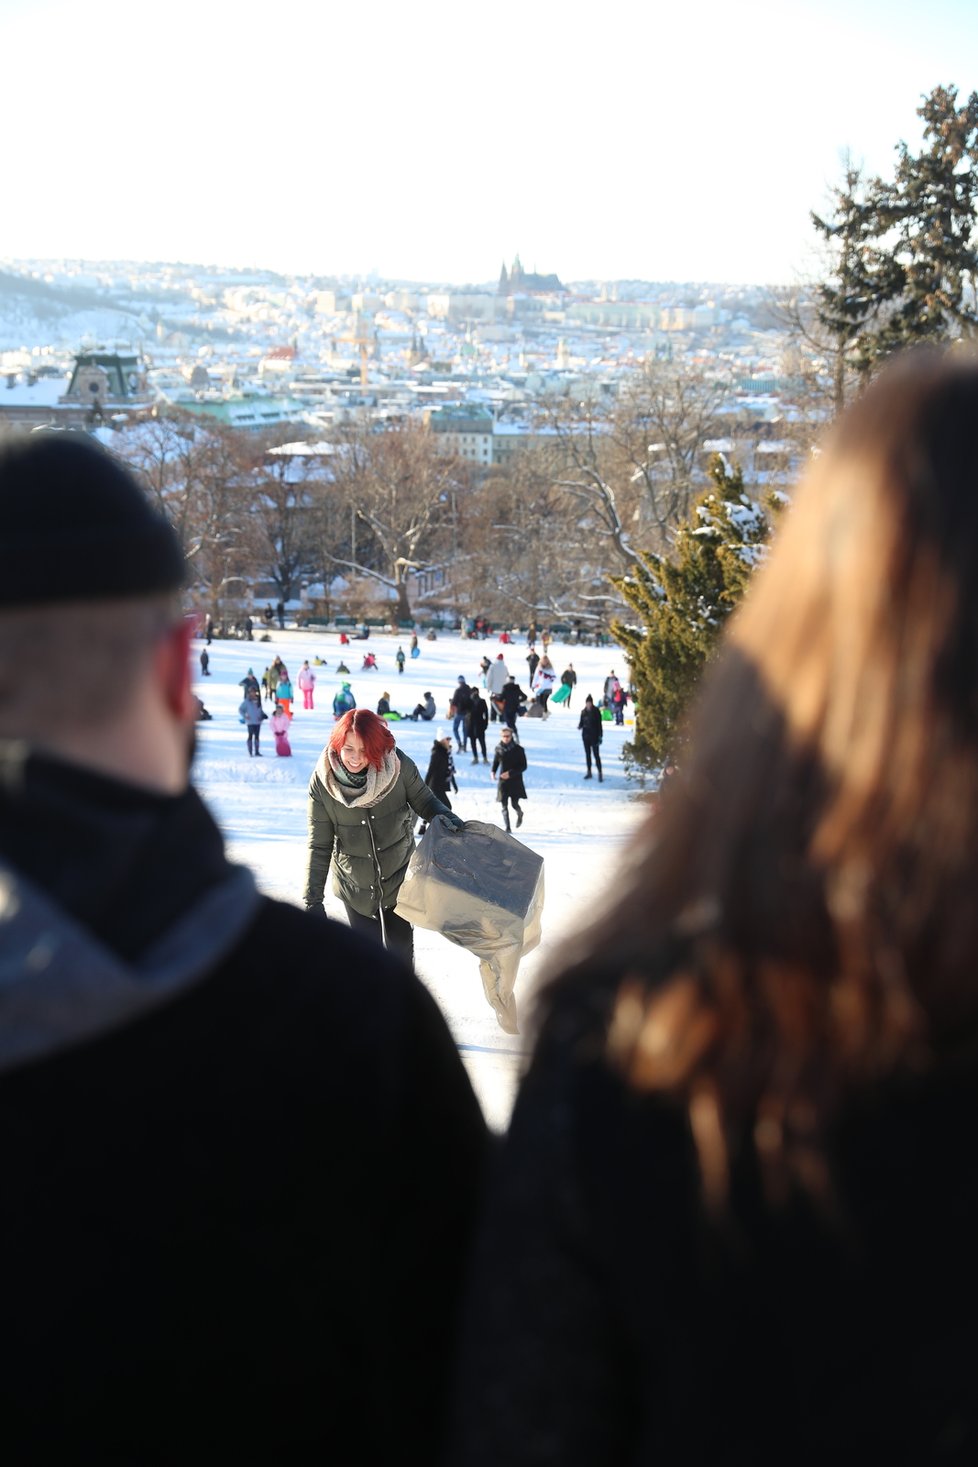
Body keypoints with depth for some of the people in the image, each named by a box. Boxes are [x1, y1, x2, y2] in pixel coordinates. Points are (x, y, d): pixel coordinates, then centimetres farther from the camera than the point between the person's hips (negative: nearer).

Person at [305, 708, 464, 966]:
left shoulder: (398, 765, -20)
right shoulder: (322, 782, -18)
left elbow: (423, 801, -4)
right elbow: (319, 846, -11)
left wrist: (446, 817, -26)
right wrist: (313, 900, -12)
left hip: (399, 877, 0)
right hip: (356, 886, 0)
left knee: (400, 945, 11)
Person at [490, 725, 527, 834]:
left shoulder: (518, 749, -9)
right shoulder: (498, 748, 1)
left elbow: (523, 767, -7)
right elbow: (495, 762, 16)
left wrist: (510, 773, -18)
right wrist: (493, 771, -4)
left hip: (515, 781, -2)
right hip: (503, 781, 2)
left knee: (514, 804, -1)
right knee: (504, 805, -2)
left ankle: (519, 814, 34)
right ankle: (506, 828, 4)